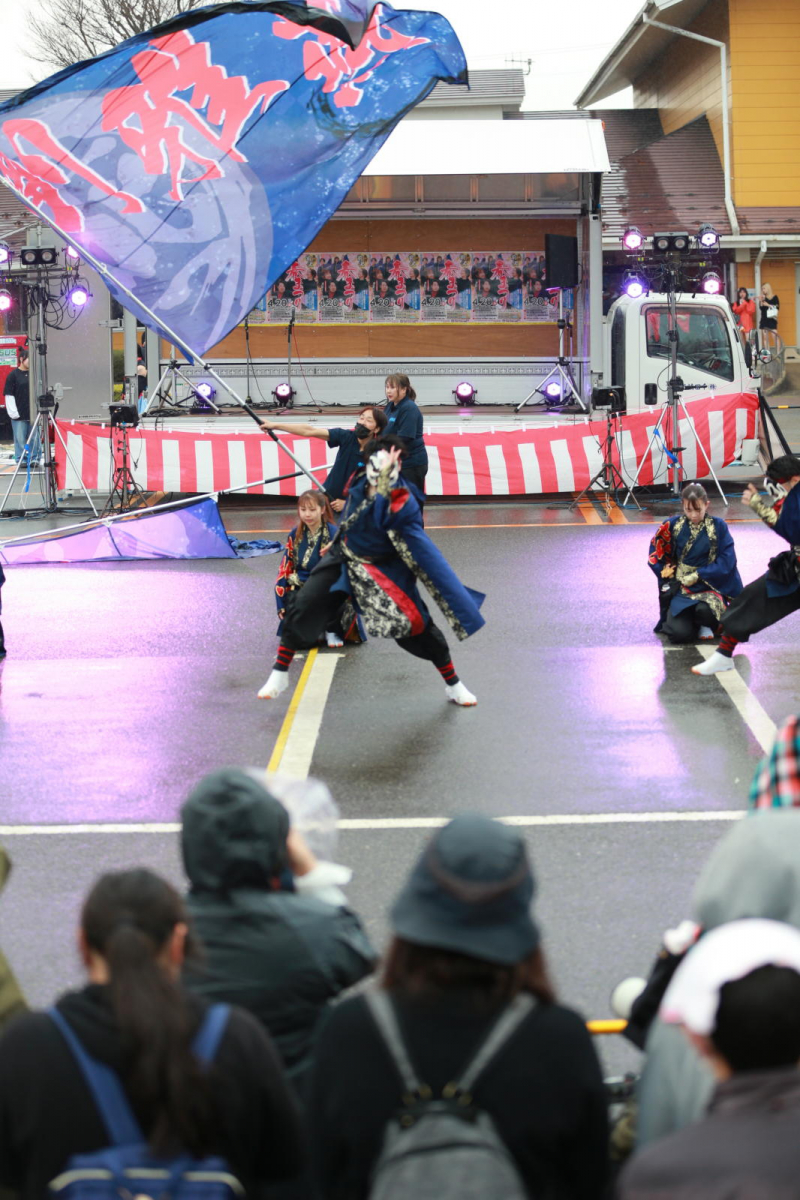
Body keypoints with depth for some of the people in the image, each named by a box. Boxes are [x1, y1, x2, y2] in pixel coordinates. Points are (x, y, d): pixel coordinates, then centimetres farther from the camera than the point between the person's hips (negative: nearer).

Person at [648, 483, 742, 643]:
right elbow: (655, 555, 10)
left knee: (705, 610, -37)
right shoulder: (673, 526, 0)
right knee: (679, 633, -23)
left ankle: (707, 625, 3)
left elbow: (726, 562, -9)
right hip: (681, 589, 1)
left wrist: (698, 576, -14)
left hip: (710, 587, -1)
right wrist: (668, 574, -5)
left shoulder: (718, 526, -4)